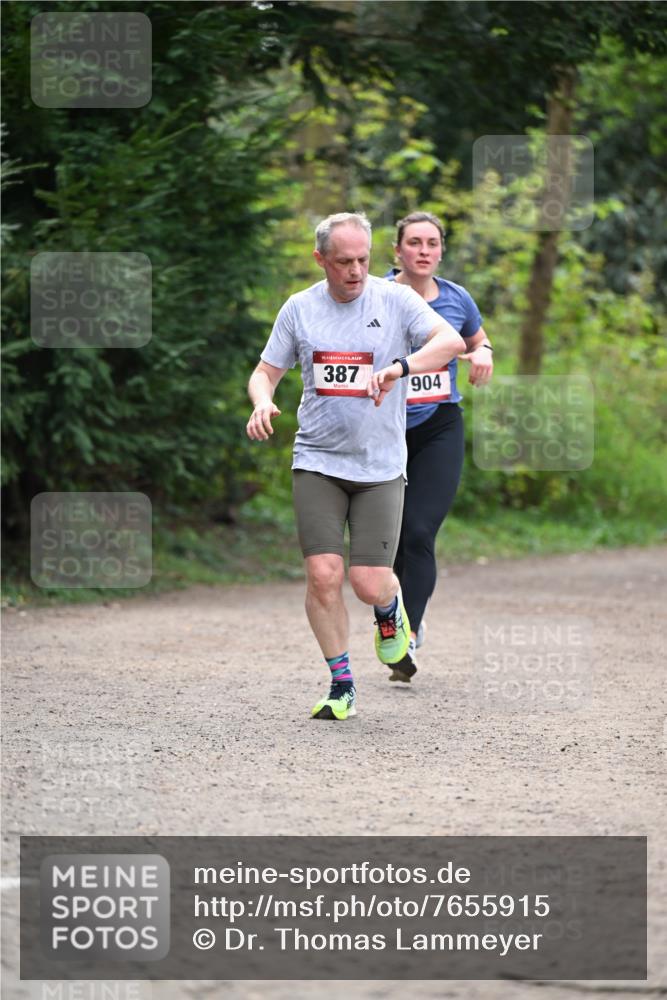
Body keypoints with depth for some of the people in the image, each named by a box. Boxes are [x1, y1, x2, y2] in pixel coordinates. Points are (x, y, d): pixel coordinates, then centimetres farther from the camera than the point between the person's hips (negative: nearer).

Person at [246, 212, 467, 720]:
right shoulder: (299, 308, 4)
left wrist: (397, 368, -33)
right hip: (317, 462, 2)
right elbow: (265, 372, 12)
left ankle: (390, 609, 31)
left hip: (380, 465, -1)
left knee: (370, 583, -7)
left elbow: (451, 340, -17)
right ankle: (341, 686, 6)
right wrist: (263, 403, -12)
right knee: (323, 575, -10)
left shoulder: (394, 299, -3)